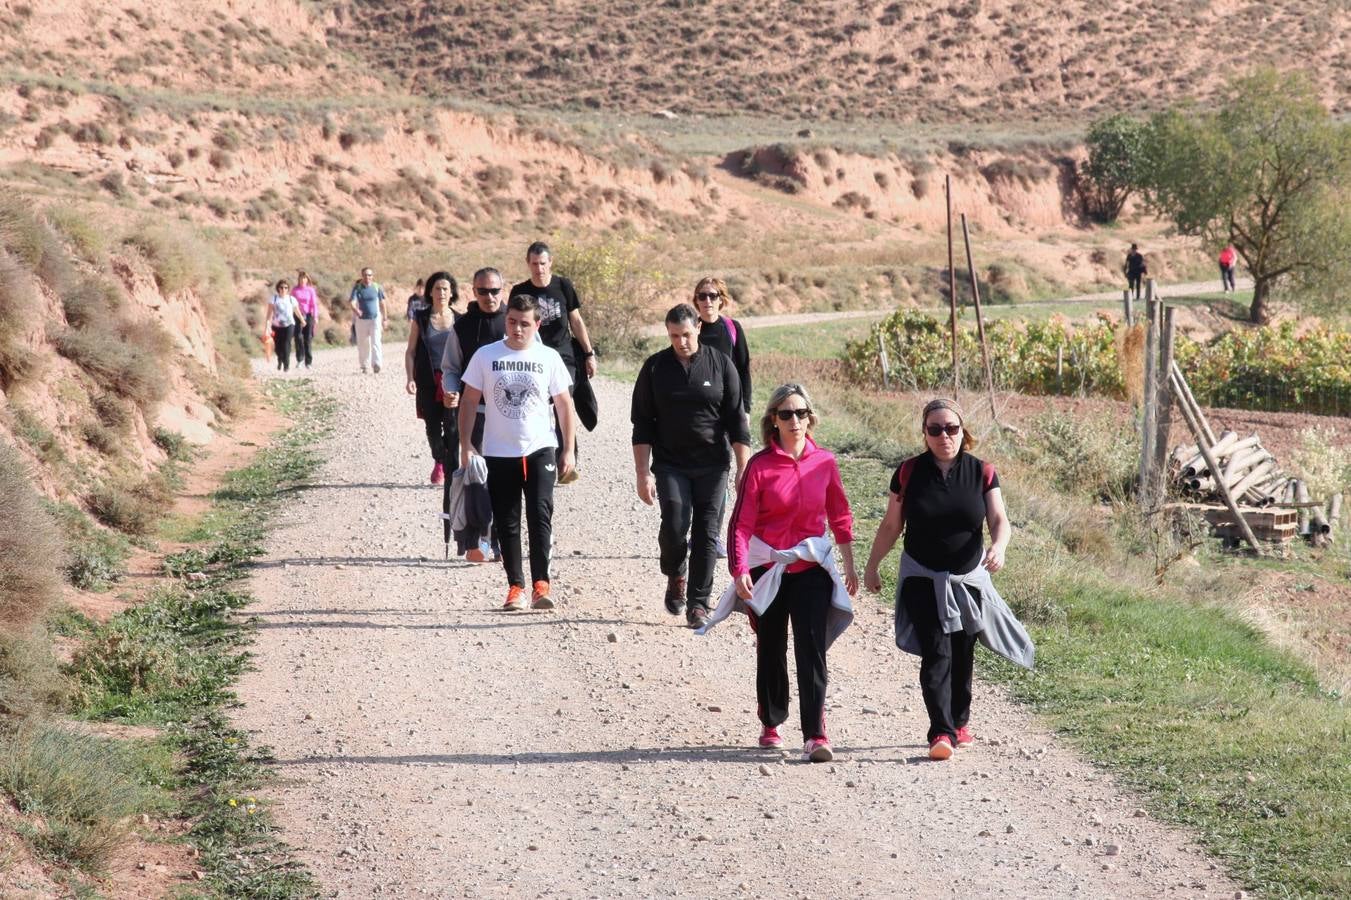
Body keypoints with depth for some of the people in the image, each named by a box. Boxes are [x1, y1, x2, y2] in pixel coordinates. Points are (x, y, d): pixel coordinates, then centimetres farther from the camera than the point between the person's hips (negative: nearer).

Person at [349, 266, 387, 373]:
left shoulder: (377, 288, 1)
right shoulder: (357, 288, -2)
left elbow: (382, 303, 10)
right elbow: (353, 302, -14)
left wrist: (384, 319, 12)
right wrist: (355, 310, -36)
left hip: (375, 318, -1)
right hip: (361, 319, 1)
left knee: (376, 342, -14)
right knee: (363, 344, 8)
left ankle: (376, 364, -22)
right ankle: (364, 365, 21)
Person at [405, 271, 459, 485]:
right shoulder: (421, 318, 5)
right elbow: (410, 351, 6)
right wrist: (410, 378, -4)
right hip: (428, 382, 1)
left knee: (452, 427, -13)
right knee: (433, 427, 5)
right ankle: (438, 461, 29)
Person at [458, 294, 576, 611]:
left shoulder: (549, 358, 2)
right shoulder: (485, 356, 1)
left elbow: (564, 405, 7)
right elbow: (469, 401, 4)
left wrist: (568, 450, 3)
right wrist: (465, 445, -3)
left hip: (540, 449, -1)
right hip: (499, 453, 1)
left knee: (540, 514, -15)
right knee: (507, 522, 6)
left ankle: (541, 584, -16)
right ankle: (515, 586, 14)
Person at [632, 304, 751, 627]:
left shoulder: (720, 364, 1)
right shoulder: (655, 368, 2)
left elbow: (736, 420, 3)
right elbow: (642, 425, 3)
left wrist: (743, 467, -3)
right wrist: (643, 473, -4)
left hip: (712, 465, 0)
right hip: (670, 464, 0)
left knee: (707, 533, -3)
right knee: (675, 523, -16)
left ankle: (698, 603, 5)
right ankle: (675, 577, 13)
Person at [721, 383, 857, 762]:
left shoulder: (823, 462, -1)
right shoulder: (760, 465, -8)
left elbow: (840, 516, 11)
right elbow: (741, 522, -9)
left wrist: (849, 564, 12)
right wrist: (739, 571, -18)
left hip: (812, 567, 1)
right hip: (767, 569, -1)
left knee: (811, 650, -8)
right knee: (770, 649, 12)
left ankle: (815, 735, -11)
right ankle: (771, 724, 30)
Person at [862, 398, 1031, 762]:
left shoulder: (982, 473, -1)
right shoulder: (909, 472, -2)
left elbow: (999, 520, -9)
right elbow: (891, 525, 6)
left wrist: (998, 546, -29)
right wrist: (871, 566, 10)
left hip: (968, 578, 2)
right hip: (922, 578, -2)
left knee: (962, 654, 12)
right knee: (936, 653, -14)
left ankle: (959, 723, 31)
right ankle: (941, 733, -21)